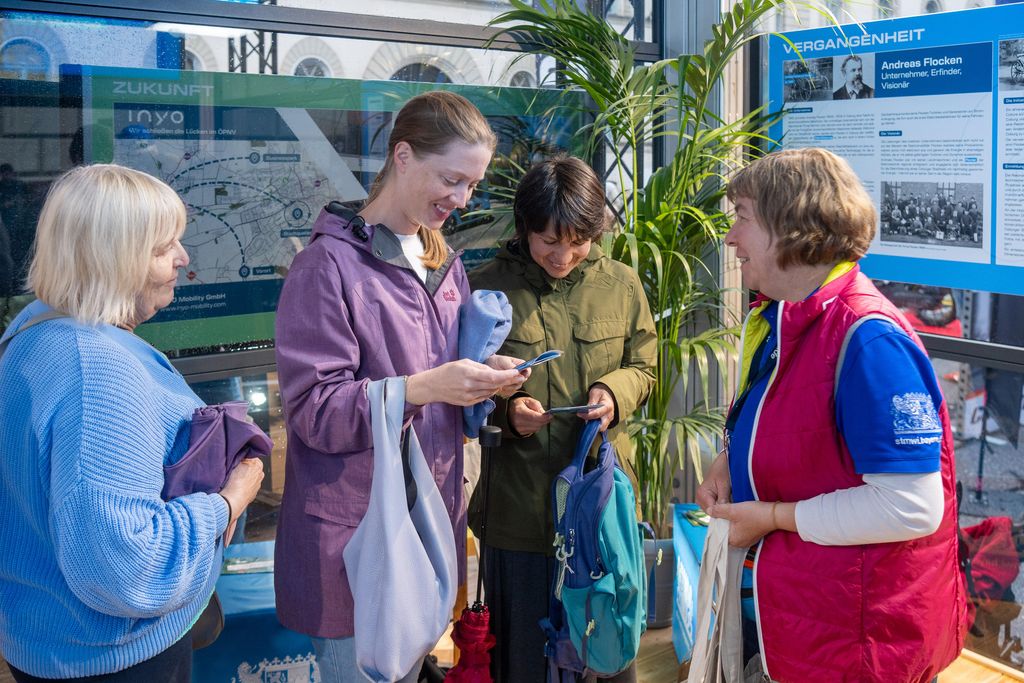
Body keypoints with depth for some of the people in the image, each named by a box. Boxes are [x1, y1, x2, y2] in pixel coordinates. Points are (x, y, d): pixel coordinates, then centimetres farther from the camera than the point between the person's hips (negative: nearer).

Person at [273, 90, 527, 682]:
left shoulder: (445, 264, 12)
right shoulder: (331, 263, -12)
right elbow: (313, 408, -16)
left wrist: (485, 375, -3)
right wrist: (423, 388, -26)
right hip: (356, 532, -7)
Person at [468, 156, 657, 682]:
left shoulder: (621, 284, 1)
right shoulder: (485, 288, -7)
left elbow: (643, 368, 12)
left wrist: (615, 392, -9)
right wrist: (504, 410, -17)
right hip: (518, 503, -2)